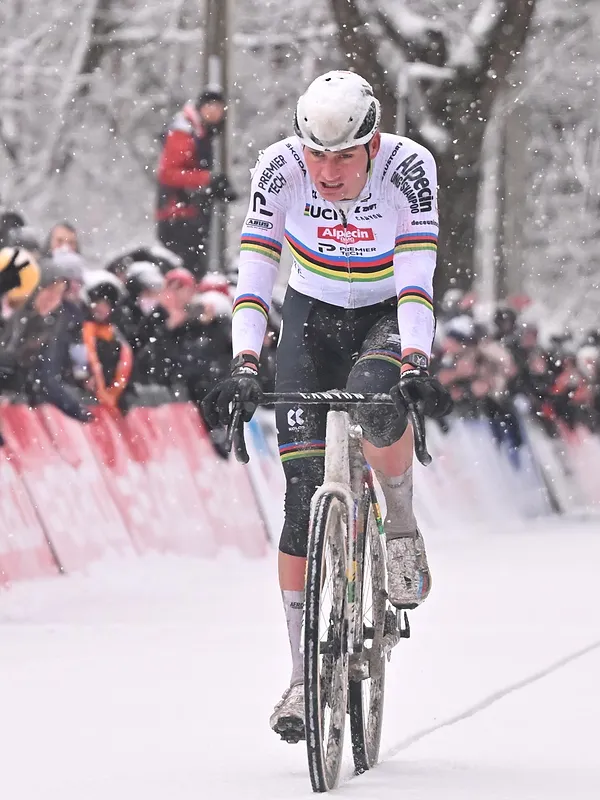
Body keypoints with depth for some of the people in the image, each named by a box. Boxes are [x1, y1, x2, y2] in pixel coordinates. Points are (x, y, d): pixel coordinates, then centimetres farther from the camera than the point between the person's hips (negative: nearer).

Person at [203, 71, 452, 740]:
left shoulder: (408, 168, -26)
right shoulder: (280, 169, -22)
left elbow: (416, 278, -32)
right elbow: (254, 275, -26)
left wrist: (414, 365, -46)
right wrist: (243, 367, -39)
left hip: (389, 316, -1)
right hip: (312, 315, 1)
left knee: (375, 392, -37)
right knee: (304, 492, -10)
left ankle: (402, 528, -10)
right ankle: (303, 675, -6)